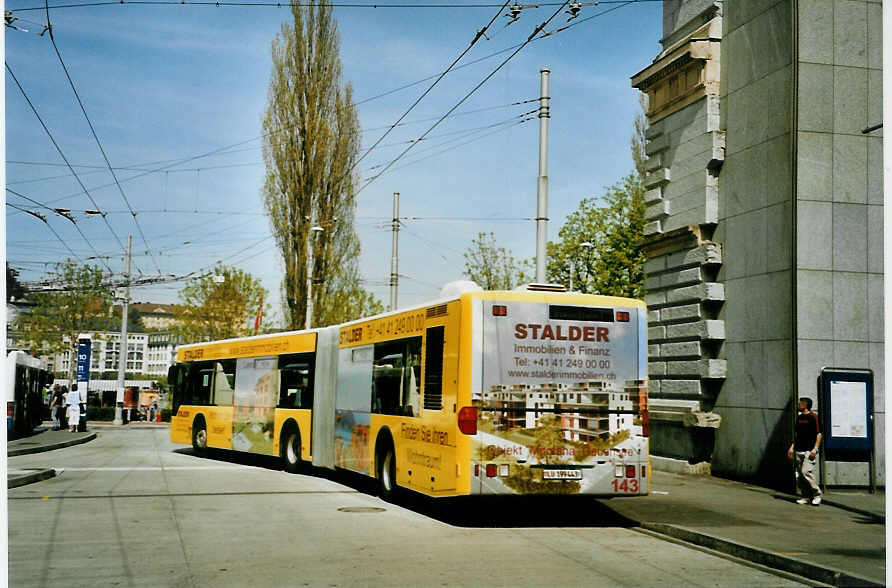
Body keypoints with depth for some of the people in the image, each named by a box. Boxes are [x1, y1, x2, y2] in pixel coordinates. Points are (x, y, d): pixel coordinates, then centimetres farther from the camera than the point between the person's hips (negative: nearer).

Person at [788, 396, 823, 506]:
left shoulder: (813, 417, -5)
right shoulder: (799, 417, 16)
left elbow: (819, 434, -8)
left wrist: (815, 448, -15)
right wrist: (792, 447, 17)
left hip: (809, 450, -8)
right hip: (799, 450, 8)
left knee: (806, 472, -17)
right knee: (798, 475, 4)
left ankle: (817, 494, -4)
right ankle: (806, 497, 13)